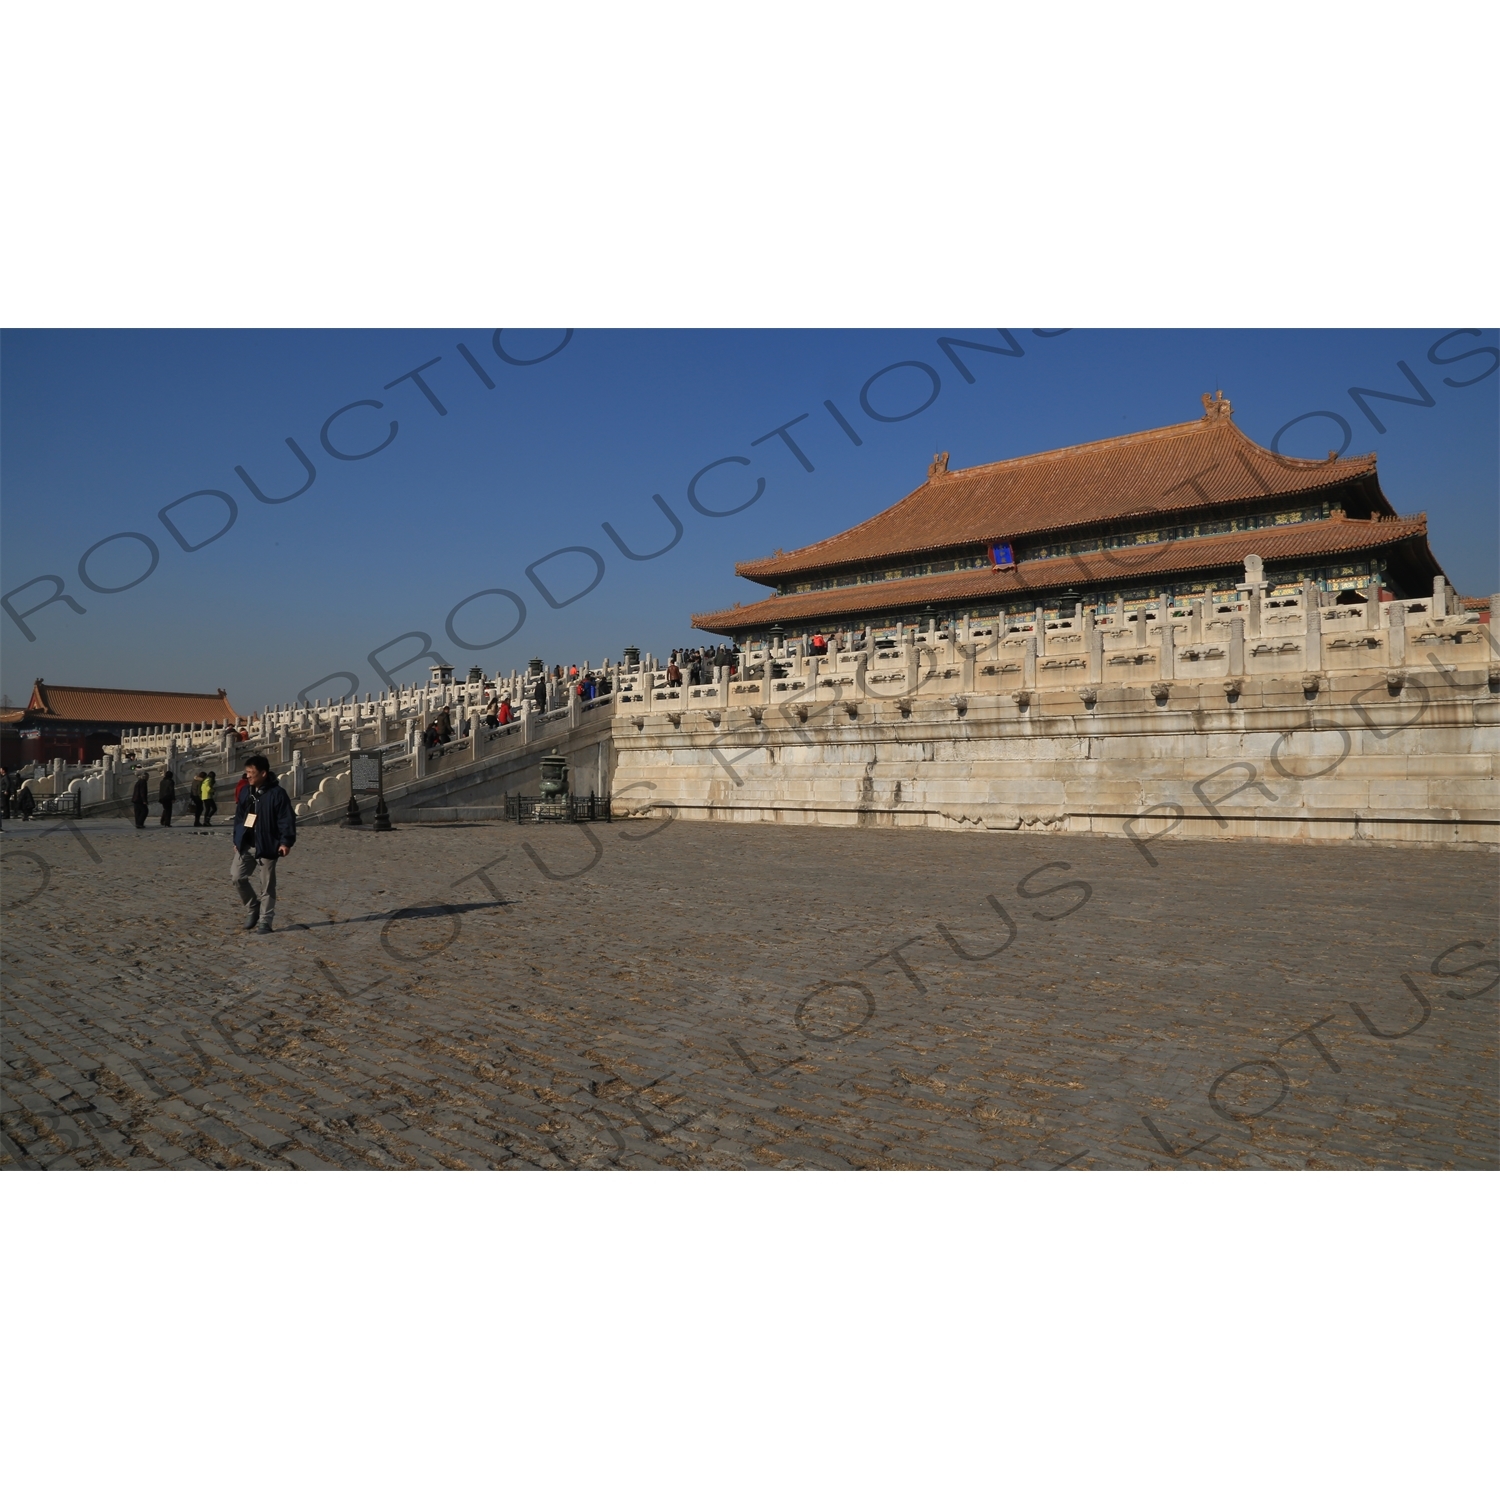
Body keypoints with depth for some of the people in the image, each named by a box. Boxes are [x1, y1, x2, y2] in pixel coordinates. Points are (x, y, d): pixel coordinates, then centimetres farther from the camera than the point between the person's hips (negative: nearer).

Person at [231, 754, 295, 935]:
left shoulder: (276, 793, -12)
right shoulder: (245, 791, 8)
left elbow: (287, 819, -14)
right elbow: (239, 817, 17)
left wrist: (286, 841, -20)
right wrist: (237, 840, 17)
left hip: (267, 846, -6)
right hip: (246, 845, 6)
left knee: (268, 884, 2)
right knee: (237, 876, -1)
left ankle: (264, 921, 10)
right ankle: (252, 909, 20)